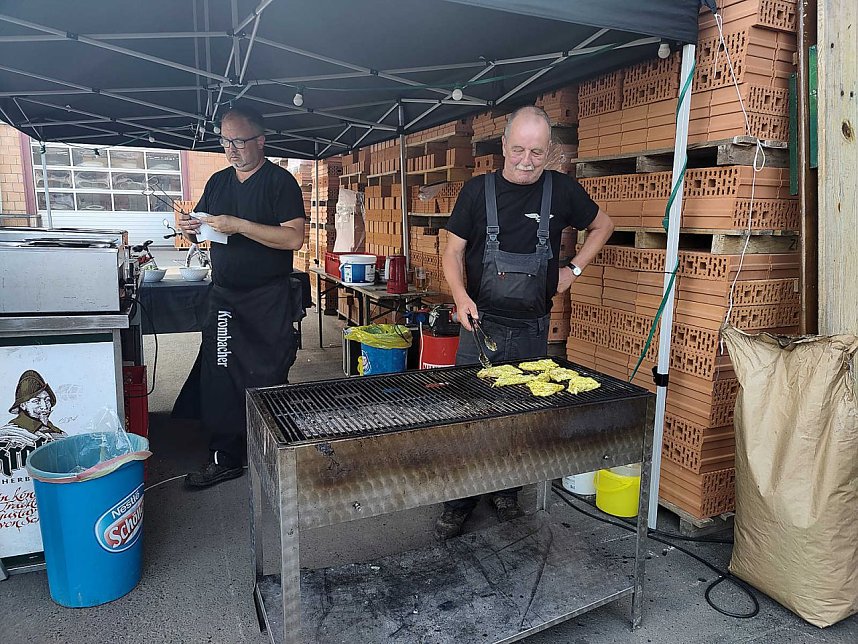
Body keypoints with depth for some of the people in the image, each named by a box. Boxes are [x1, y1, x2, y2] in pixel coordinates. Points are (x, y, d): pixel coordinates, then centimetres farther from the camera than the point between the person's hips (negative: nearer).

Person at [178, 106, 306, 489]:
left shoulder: (280, 182, -6)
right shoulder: (218, 182, 14)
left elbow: (294, 238, -17)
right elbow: (200, 229, 21)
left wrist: (240, 225, -22)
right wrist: (189, 228, -2)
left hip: (269, 301, -6)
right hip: (224, 298, 6)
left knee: (266, 381, 1)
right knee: (218, 379, 7)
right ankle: (225, 459, 20)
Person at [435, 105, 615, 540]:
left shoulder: (561, 190, 1)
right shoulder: (478, 190, -1)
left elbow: (602, 226, 18)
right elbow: (453, 252, 0)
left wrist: (574, 269, 6)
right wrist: (462, 298, -17)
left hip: (532, 329, 1)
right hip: (481, 324, -1)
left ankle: (507, 494, 30)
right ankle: (459, 503, 17)